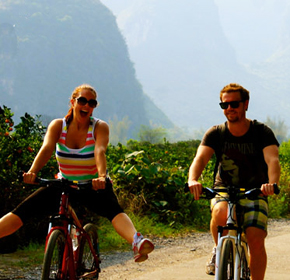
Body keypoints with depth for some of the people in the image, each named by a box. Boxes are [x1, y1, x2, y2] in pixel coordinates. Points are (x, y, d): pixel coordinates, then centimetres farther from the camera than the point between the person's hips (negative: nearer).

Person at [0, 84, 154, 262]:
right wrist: (32, 172, -42)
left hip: (93, 187, -3)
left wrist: (101, 177, -48)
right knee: (23, 210, -14)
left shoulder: (100, 127, -8)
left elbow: (100, 151, -28)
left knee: (114, 209, -34)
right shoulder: (58, 126, -5)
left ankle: (137, 242, -58)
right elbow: (46, 149, -22)